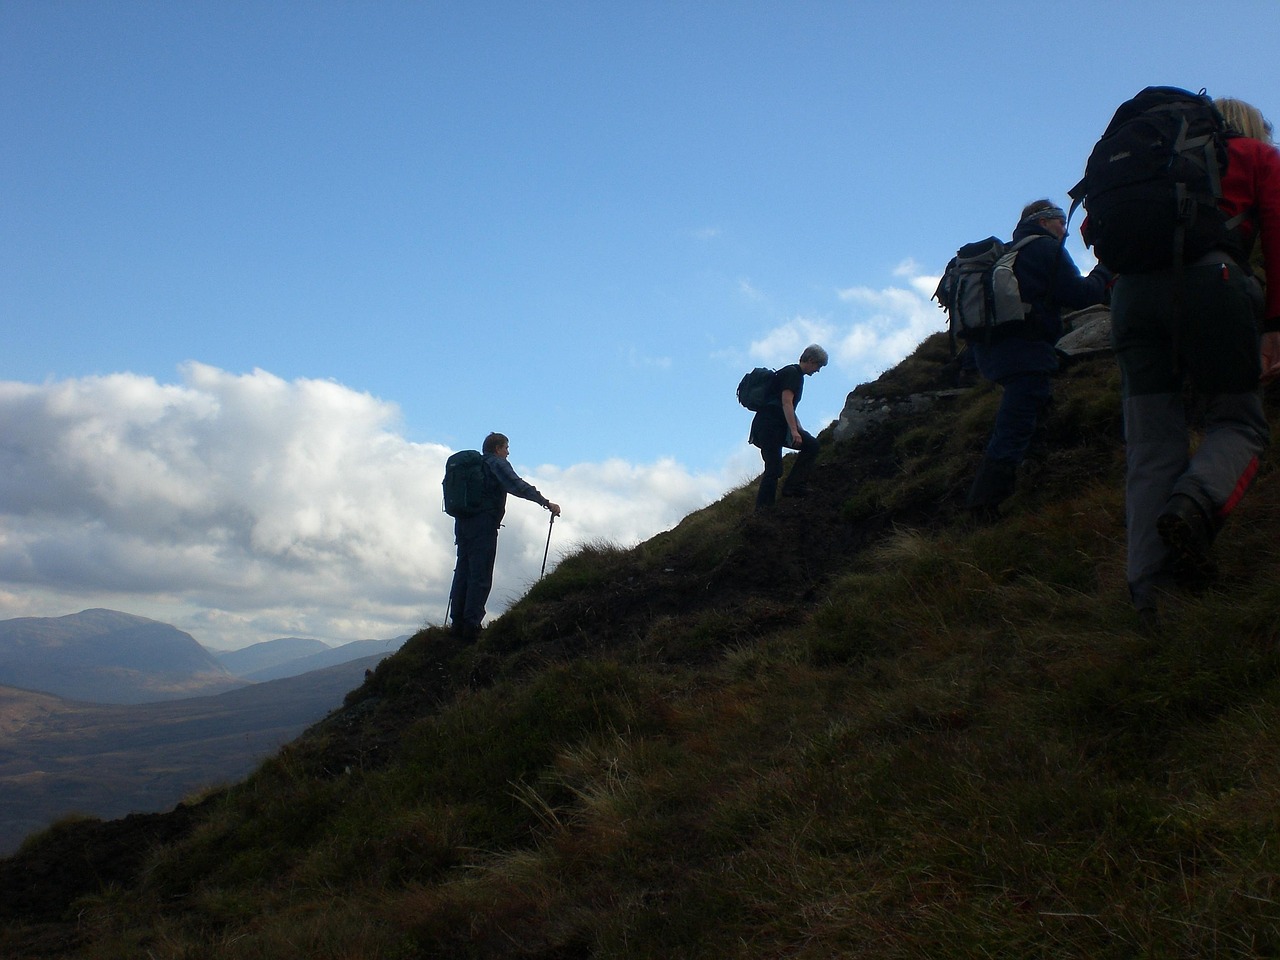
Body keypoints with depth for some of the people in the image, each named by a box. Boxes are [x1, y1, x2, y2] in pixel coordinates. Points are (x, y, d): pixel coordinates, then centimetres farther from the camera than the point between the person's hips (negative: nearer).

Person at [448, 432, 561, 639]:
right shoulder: (496, 464, -2)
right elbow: (517, 486, -16)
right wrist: (546, 503, -20)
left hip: (462, 522, 8)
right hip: (483, 524, -8)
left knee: (463, 572, 10)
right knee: (480, 576, -7)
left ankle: (458, 622, 9)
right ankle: (472, 624, -11)